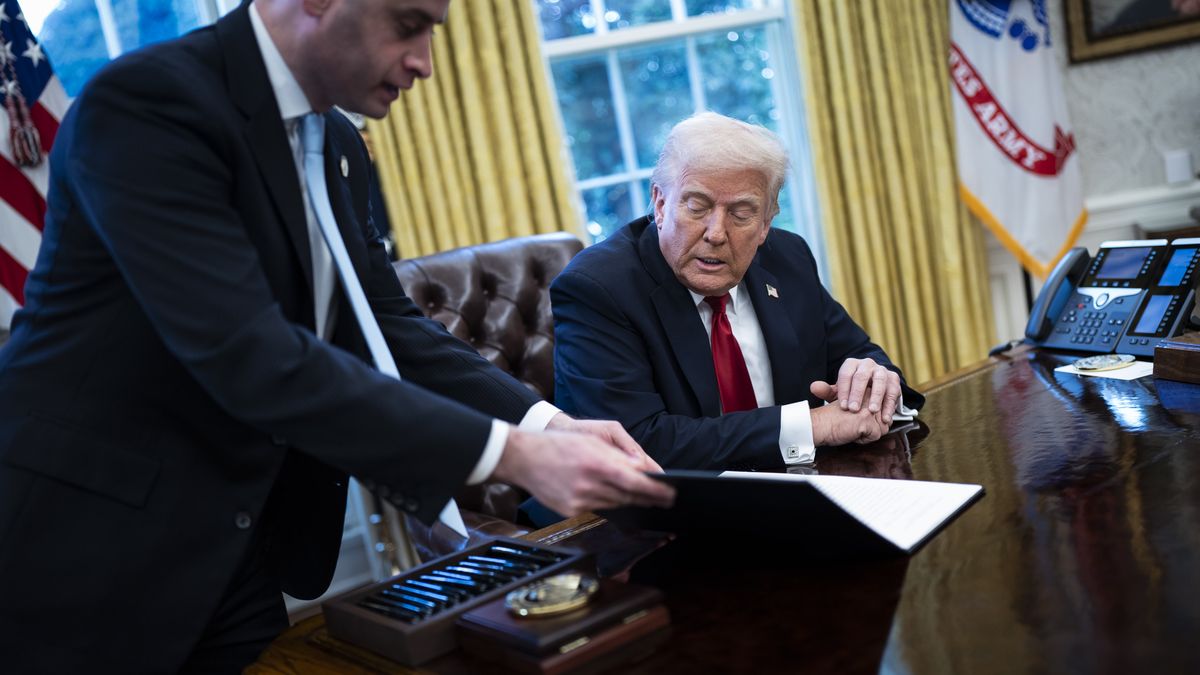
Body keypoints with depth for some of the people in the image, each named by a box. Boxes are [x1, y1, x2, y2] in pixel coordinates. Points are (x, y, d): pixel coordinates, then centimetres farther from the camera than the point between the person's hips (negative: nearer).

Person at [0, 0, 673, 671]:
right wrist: (510, 453, -29)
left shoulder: (337, 144, 5)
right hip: (91, 549, -7)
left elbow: (389, 322, 4)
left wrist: (543, 423, -10)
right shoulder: (150, 100, -21)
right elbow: (252, 358, -29)